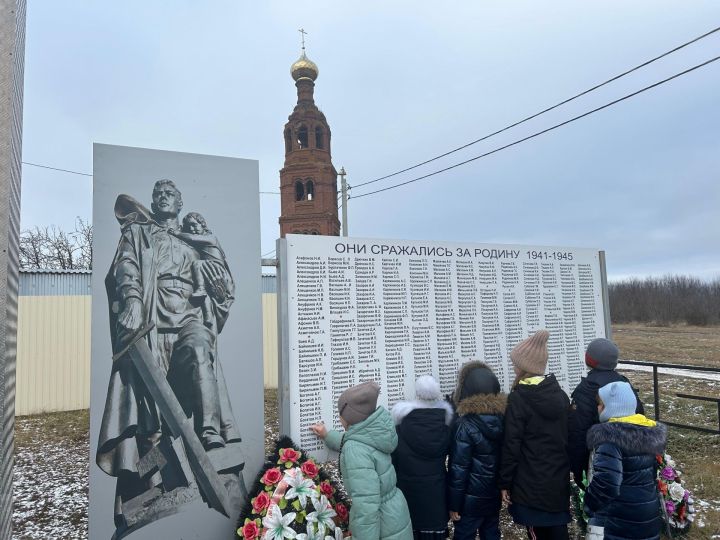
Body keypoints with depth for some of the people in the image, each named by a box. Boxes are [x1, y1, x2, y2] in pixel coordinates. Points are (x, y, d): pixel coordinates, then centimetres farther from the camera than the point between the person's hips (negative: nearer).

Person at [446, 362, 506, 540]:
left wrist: (454, 504, -10)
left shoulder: (465, 425, -21)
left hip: (471, 498, -6)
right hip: (495, 495, 6)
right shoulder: (502, 417, -3)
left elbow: (458, 468, -18)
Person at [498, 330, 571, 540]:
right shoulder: (559, 394, 3)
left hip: (530, 483, -6)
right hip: (559, 479, 6)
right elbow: (568, 434, 10)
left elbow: (511, 445, -16)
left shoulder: (518, 399, -16)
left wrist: (505, 483, -7)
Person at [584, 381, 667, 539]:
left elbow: (605, 483, -31)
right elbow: (653, 472, 14)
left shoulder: (610, 436, -23)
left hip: (616, 526, -8)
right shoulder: (651, 432, 4)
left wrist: (589, 505, -15)